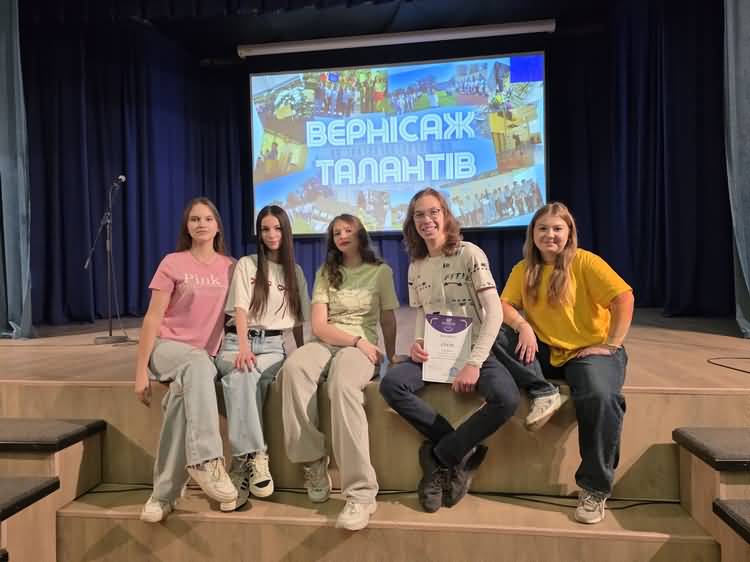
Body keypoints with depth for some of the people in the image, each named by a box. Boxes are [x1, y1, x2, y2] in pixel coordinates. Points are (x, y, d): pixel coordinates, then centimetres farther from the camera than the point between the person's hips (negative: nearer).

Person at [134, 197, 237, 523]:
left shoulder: (230, 267, 7)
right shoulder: (172, 263, -1)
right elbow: (152, 319, -5)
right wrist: (141, 371, -10)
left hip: (205, 356, 2)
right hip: (168, 348, -2)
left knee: (182, 396, -33)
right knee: (198, 365, -38)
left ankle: (165, 492, -27)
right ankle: (206, 461, -43)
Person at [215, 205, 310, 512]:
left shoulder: (295, 271, 16)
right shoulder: (246, 265, 8)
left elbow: (298, 321, 17)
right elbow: (240, 310, -5)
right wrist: (243, 347, -21)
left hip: (273, 343, 1)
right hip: (238, 340, -1)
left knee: (247, 379, -34)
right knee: (240, 376, -38)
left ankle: (241, 464, -31)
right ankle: (254, 458, -38)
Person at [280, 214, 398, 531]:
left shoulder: (381, 271, 11)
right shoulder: (325, 273, 15)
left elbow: (388, 321, 13)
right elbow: (319, 326, 3)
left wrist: (391, 355, 1)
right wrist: (357, 340, -10)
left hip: (362, 347, -2)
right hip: (326, 343, 3)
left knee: (342, 384, -39)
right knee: (293, 368, -34)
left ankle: (361, 492, -38)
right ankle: (313, 462, -23)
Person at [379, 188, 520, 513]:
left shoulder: (470, 254, -6)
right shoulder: (416, 267, 10)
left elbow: (494, 312, -12)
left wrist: (473, 363, -20)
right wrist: (417, 342, -7)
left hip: (473, 350, -3)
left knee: (507, 399, -32)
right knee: (391, 385, -25)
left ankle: (439, 457, -10)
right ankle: (463, 453, -11)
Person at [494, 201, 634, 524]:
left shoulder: (585, 262, -7)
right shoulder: (524, 268, 6)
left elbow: (624, 298, -12)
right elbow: (504, 305, -2)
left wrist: (611, 345, -16)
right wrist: (522, 325, -22)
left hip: (589, 351, -4)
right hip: (545, 352, 4)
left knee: (600, 396, -34)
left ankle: (595, 490, -16)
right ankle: (542, 392, -19)